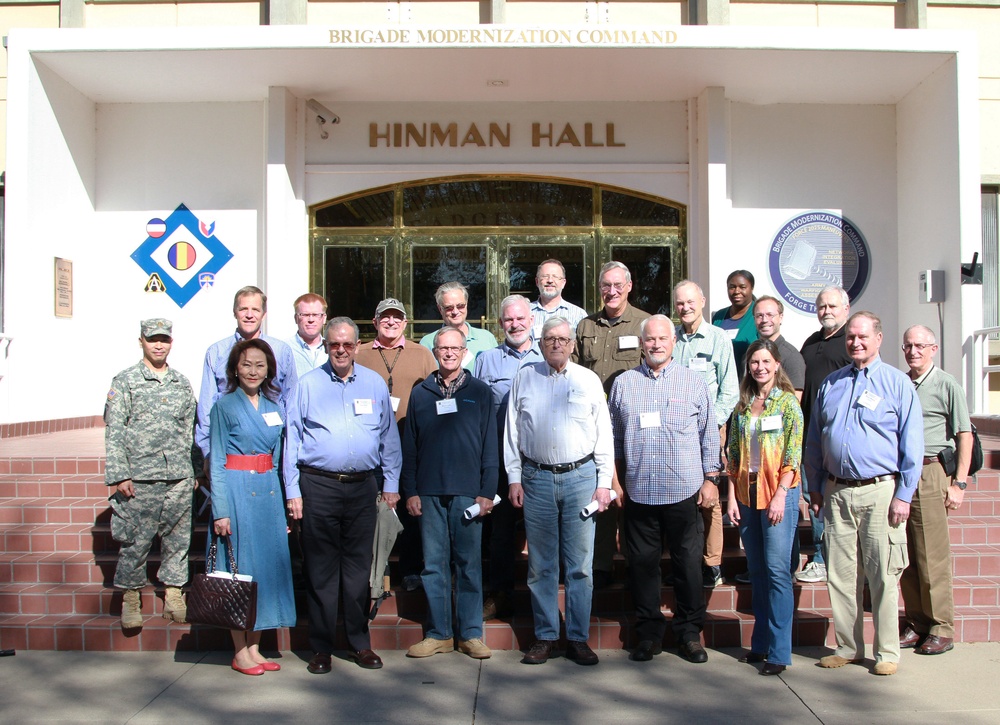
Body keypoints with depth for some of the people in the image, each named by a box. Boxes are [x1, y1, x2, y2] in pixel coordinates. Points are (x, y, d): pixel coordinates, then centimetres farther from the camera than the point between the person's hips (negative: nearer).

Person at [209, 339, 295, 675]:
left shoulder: (274, 407, 12)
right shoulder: (225, 406, -2)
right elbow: (217, 462, -6)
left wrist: (285, 502, 8)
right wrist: (220, 510, -14)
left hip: (269, 492, 5)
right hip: (237, 492, -5)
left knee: (269, 562, 6)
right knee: (239, 564, 0)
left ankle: (255, 646, 17)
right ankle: (240, 652, 10)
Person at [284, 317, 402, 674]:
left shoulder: (375, 383, 9)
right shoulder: (308, 384, 3)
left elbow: (389, 436, 12)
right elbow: (291, 439, 3)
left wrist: (391, 483, 8)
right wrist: (292, 491, -2)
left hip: (363, 487, 2)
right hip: (318, 487, -1)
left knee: (359, 567, 8)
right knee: (321, 569, 4)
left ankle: (359, 642, 20)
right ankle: (321, 647, 15)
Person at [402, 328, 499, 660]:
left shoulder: (480, 392, 6)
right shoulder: (420, 393, 10)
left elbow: (490, 446, 3)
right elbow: (409, 446, 10)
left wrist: (487, 492, -3)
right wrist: (410, 490, 3)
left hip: (468, 493, -1)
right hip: (429, 493, 2)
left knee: (469, 564, 4)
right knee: (434, 564, 6)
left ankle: (470, 633, 14)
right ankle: (438, 633, 16)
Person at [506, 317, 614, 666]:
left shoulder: (589, 380, 6)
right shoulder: (524, 378, 8)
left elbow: (604, 433, 6)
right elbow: (512, 431, 8)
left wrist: (604, 482, 1)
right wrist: (514, 477, 2)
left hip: (580, 477, 0)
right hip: (537, 479, 1)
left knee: (580, 564, 2)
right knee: (541, 564, 6)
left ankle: (578, 638, 13)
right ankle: (545, 637, 16)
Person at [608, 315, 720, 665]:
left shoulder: (694, 382, 6)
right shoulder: (623, 383, 8)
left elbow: (709, 434, 8)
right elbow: (613, 435, 12)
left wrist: (711, 479, 3)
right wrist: (613, 479, 8)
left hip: (684, 491, -1)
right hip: (638, 492, 1)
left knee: (688, 564, 5)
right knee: (642, 564, 6)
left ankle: (690, 632, 20)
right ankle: (649, 632, 19)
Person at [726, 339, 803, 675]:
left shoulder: (788, 402, -2)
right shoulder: (743, 405, 12)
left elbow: (793, 453, -8)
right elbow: (733, 454, 12)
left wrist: (780, 495, -15)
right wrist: (732, 496, 5)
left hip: (778, 492, -5)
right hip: (747, 494, 5)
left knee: (777, 570, -7)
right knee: (757, 570, 11)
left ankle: (779, 652, -1)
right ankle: (760, 644, 20)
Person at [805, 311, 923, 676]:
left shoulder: (897, 383, 0)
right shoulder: (830, 384, 13)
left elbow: (912, 443, -2)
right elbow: (814, 440, 17)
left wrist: (904, 495, -7)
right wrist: (815, 487, 13)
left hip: (880, 491, -4)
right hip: (837, 492, 4)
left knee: (883, 576, 1)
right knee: (840, 574, 7)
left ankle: (887, 652, 14)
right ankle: (848, 647, 19)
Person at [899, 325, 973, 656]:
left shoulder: (947, 385, 1)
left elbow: (965, 436, -3)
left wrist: (959, 483, -9)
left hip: (931, 473, -5)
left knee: (933, 556, -3)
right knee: (906, 555, 7)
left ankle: (942, 629, 6)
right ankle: (916, 623, 16)